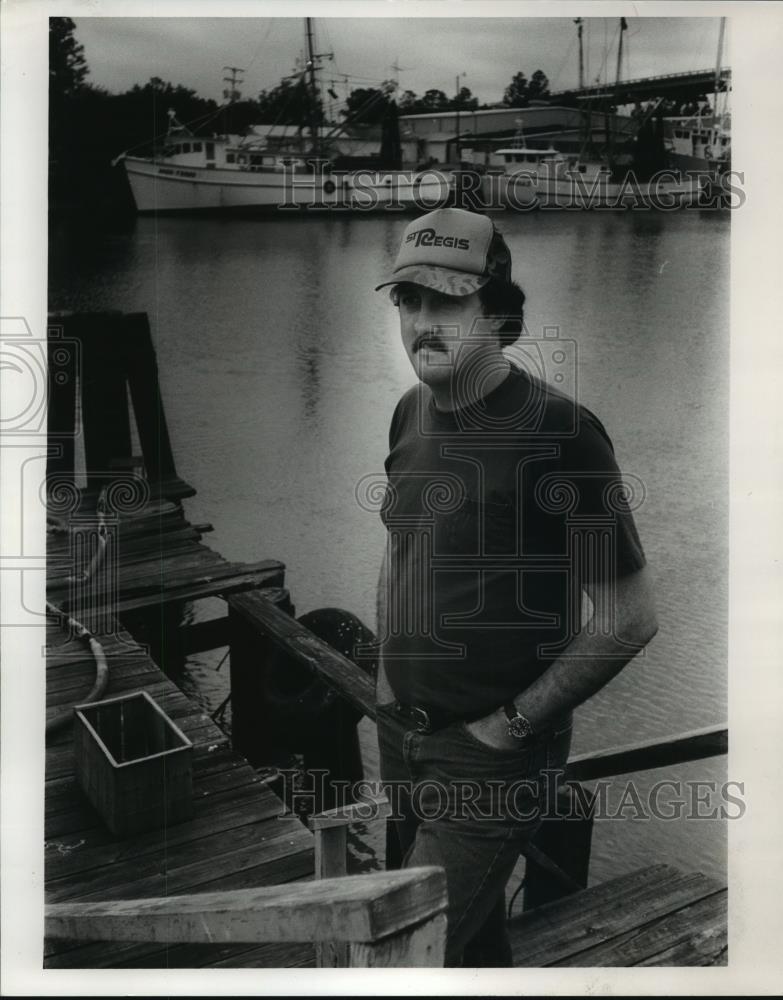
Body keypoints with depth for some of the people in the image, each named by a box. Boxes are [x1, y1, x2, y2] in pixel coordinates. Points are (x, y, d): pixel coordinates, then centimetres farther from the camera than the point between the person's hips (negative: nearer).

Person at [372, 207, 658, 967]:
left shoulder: (560, 433, -21)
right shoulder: (412, 412, 1)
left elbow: (628, 618, -19)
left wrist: (514, 725, -14)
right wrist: (385, 669, 10)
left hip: (490, 753, -6)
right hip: (403, 731, 7)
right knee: (472, 926, 23)